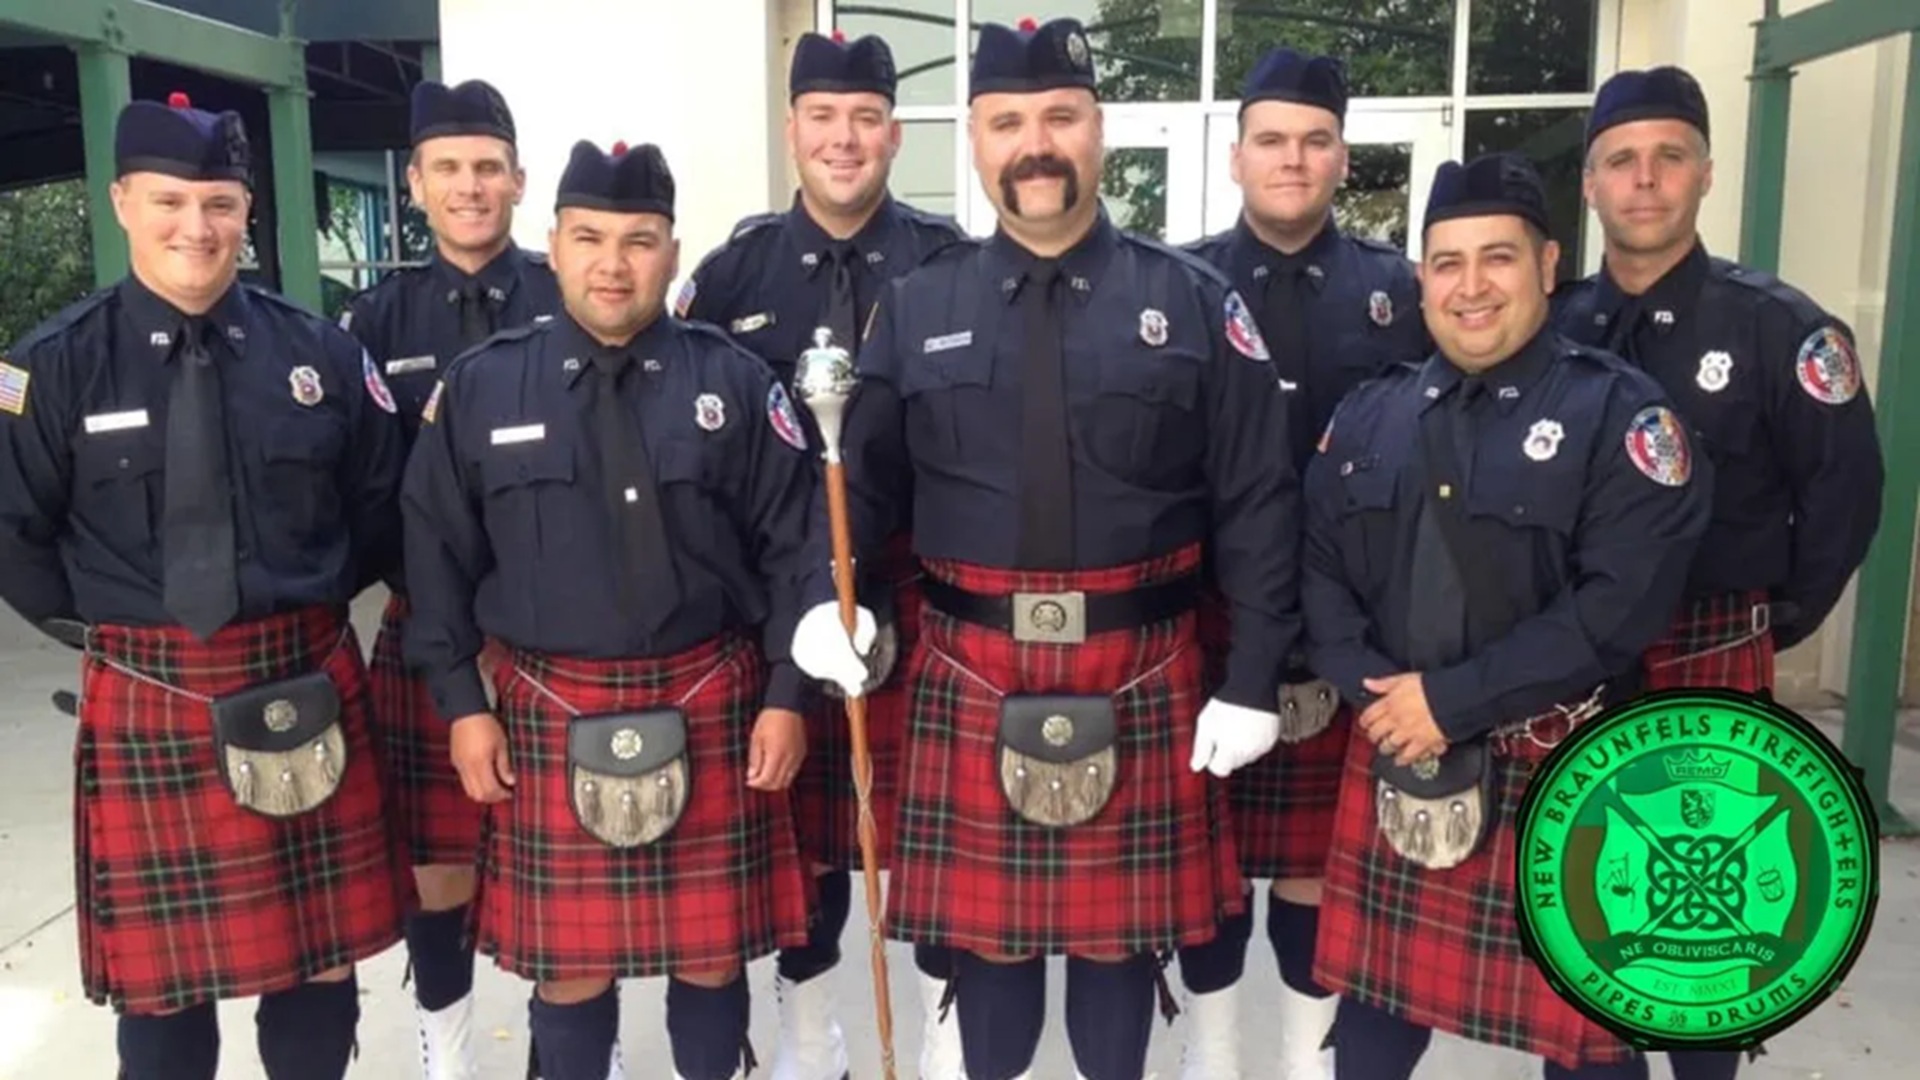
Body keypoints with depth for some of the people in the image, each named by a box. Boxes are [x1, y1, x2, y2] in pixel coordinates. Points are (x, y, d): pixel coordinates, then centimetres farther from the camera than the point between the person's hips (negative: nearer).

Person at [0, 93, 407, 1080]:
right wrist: (98, 623, 1)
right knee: (164, 979, 11)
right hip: (145, 703, -1)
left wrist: (310, 601, 7)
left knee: (324, 962, 13)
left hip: (307, 686, 2)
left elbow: (382, 504, 11)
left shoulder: (319, 352, 2)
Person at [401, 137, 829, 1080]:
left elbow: (792, 547, 0)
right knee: (568, 963, 11)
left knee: (711, 952, 13)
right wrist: (462, 702, 1)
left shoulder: (733, 381, -1)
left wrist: (786, 693, -3)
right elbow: (438, 556, 4)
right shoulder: (479, 387, 0)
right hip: (551, 712, 0)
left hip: (709, 706, 0)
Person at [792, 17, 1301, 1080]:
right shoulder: (917, 306, 4)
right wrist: (824, 597, -11)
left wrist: (1253, 680, -5)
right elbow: (863, 483, 7)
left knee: (1122, 930, 14)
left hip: (1140, 679, -1)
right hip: (970, 677, 1)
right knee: (983, 927, 14)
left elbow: (1258, 505, -2)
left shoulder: (1195, 301, -1)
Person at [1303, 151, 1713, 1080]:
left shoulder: (1618, 412, -7)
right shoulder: (1368, 415, 9)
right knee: (1375, 1005, 17)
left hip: (1564, 772, -4)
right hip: (1393, 758, 4)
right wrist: (1378, 696, -11)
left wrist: (1451, 701, -19)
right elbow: (1320, 572, 5)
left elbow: (1618, 604, -17)